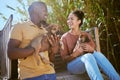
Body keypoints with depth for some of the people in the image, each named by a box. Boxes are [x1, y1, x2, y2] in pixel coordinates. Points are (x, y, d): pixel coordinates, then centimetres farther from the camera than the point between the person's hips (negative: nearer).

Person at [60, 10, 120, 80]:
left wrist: (91, 49, -15)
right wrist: (74, 54, -24)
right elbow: (65, 58, -3)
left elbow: (94, 51, 9)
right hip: (73, 65, -3)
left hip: (88, 61, 3)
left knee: (97, 54, -32)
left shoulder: (86, 35, 9)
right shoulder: (64, 37, -1)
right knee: (88, 56, -36)